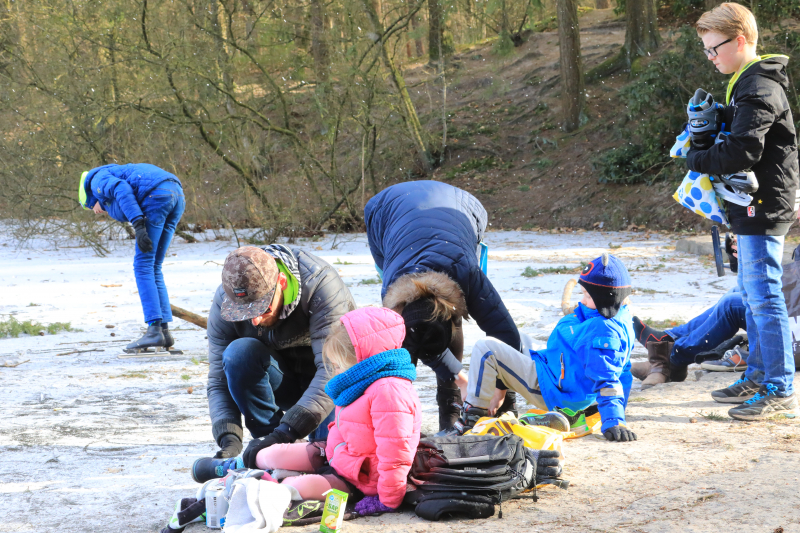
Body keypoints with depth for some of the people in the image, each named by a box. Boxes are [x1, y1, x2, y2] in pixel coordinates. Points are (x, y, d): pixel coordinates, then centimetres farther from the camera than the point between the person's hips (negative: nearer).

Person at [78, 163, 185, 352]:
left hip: (156, 195, -9)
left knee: (143, 266, -5)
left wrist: (138, 225, -19)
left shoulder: (98, 180, 12)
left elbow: (121, 190, -10)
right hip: (178, 195, 9)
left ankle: (154, 331, -12)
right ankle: (165, 331, 10)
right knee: (153, 269, 13)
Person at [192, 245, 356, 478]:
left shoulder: (321, 284, -32)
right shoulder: (223, 303, -21)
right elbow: (219, 382, -17)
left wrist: (286, 431, -48)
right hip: (281, 379, 3)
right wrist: (229, 438, -36)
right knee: (240, 352, -31)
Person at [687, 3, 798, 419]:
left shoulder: (758, 89, -18)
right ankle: (758, 376, 28)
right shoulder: (749, 83, 15)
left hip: (763, 207, -11)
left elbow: (742, 153, -26)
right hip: (755, 208, 11)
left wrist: (696, 160, -12)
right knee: (751, 293, 18)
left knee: (764, 296, -10)